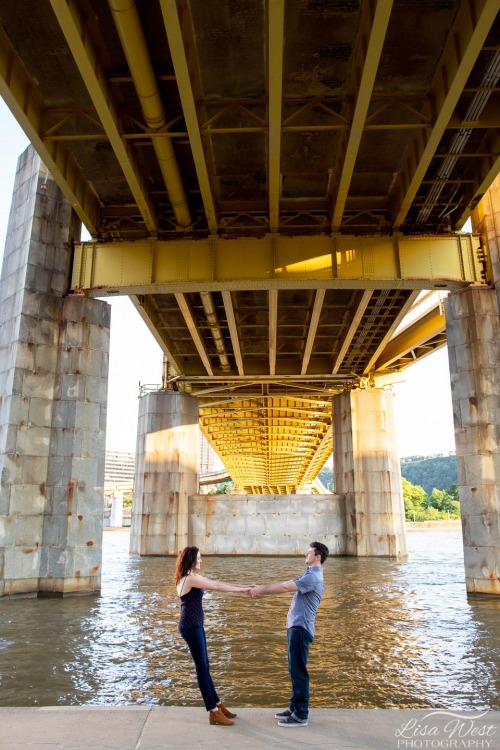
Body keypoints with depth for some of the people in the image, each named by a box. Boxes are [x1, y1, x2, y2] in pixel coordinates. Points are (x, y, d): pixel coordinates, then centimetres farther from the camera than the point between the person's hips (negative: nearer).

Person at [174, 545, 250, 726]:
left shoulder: (194, 577, 13)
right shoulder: (190, 578, -18)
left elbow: (216, 583, 12)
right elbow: (217, 586, -18)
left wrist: (242, 587, 6)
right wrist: (241, 589, -9)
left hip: (196, 625, 10)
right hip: (190, 627, -10)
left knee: (204, 666, 14)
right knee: (202, 667, -4)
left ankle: (217, 705, 23)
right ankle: (213, 712, 3)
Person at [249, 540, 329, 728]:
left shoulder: (313, 577, -16)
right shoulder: (309, 575, 18)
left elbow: (285, 587, -20)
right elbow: (285, 584, 17)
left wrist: (261, 591, -12)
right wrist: (261, 589, 10)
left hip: (301, 628, -10)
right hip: (295, 627, 10)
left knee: (298, 671, -4)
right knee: (294, 670, 15)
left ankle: (301, 715, 3)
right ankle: (295, 708, 25)